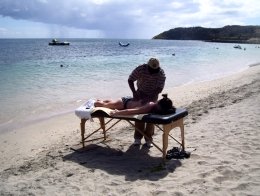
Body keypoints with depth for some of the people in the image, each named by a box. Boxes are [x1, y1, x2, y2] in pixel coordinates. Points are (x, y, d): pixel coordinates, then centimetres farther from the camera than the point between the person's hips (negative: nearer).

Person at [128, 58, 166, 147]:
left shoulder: (161, 73, -26)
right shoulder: (140, 69, -26)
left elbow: (160, 89, -28)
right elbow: (130, 80, -18)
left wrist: (149, 98, -38)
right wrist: (134, 92, -30)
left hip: (153, 95, 0)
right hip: (141, 93, 0)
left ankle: (148, 138, 8)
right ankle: (138, 137, 10)